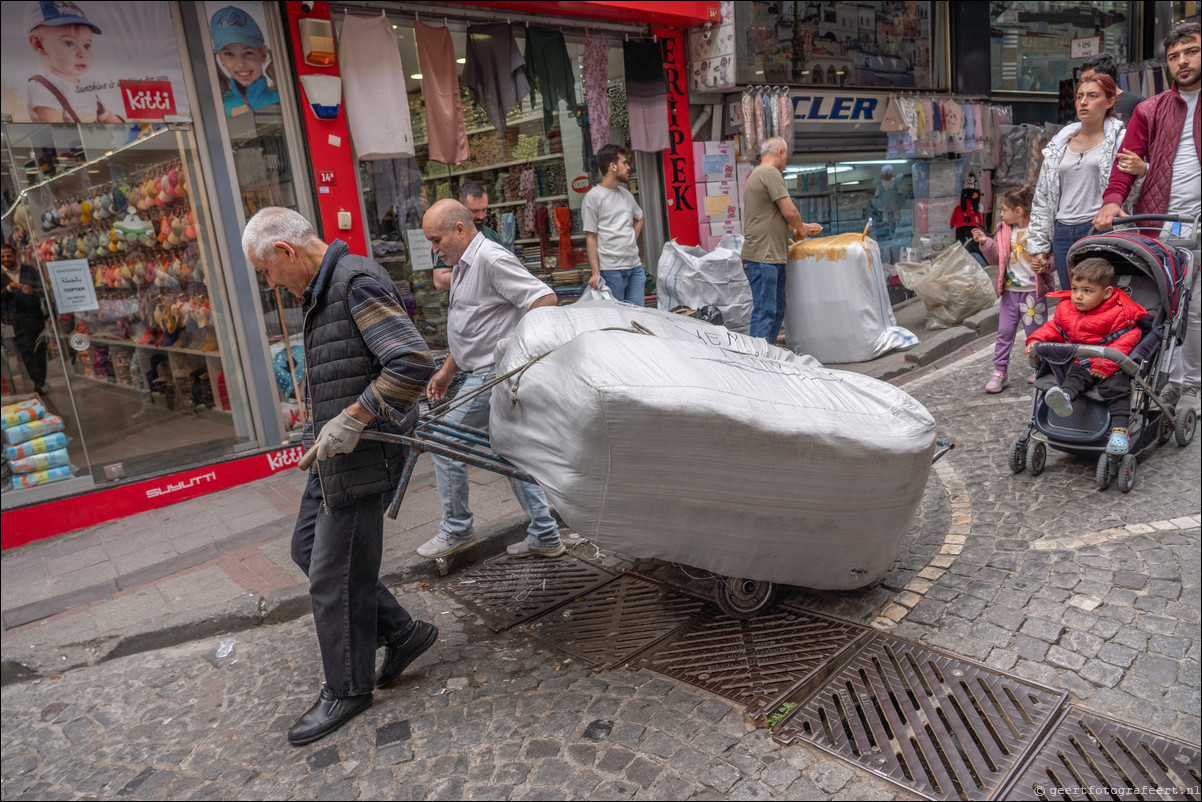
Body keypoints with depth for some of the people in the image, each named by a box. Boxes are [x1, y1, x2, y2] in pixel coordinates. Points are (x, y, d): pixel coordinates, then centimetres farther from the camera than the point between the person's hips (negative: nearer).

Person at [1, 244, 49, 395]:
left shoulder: (29, 270, 5)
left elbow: (42, 290, 0)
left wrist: (32, 291, -22)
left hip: (35, 316, 1)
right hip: (16, 319, -1)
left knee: (39, 349, 6)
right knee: (26, 351, -4)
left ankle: (41, 381, 17)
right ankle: (39, 383, -3)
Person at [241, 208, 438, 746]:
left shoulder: (358, 284, -17)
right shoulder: (322, 293, 15)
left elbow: (413, 363, -28)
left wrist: (351, 420, -25)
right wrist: (318, 429, 17)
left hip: (362, 458, -11)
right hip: (334, 454, 11)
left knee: (335, 576, 0)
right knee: (308, 548, 18)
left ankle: (347, 690, 20)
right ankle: (401, 632, 25)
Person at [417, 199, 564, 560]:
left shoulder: (492, 259, -15)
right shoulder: (463, 266, 18)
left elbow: (545, 299, -23)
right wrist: (447, 371, 24)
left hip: (494, 374, -10)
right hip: (483, 374, 10)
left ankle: (456, 530, 13)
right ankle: (544, 536, 18)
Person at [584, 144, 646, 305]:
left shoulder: (625, 193, 16)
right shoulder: (593, 196, -4)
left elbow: (639, 218, 35)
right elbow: (591, 237, -7)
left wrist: (632, 242, 17)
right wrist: (595, 272, -14)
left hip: (636, 267, 6)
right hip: (611, 270, -6)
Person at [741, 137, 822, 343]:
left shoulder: (757, 174, 22)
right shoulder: (770, 173, -10)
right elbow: (790, 212, -13)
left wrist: (803, 226, 32)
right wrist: (801, 229, 6)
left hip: (773, 256, 10)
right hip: (762, 257, -10)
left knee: (777, 311, 14)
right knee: (764, 314, -10)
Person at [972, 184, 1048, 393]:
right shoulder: (1004, 231, 5)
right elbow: (996, 258, 11)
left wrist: (1046, 264, -25)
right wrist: (986, 242, -3)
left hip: (1033, 291, -5)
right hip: (1010, 290, 5)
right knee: (1004, 332, 5)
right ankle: (999, 372, 11)